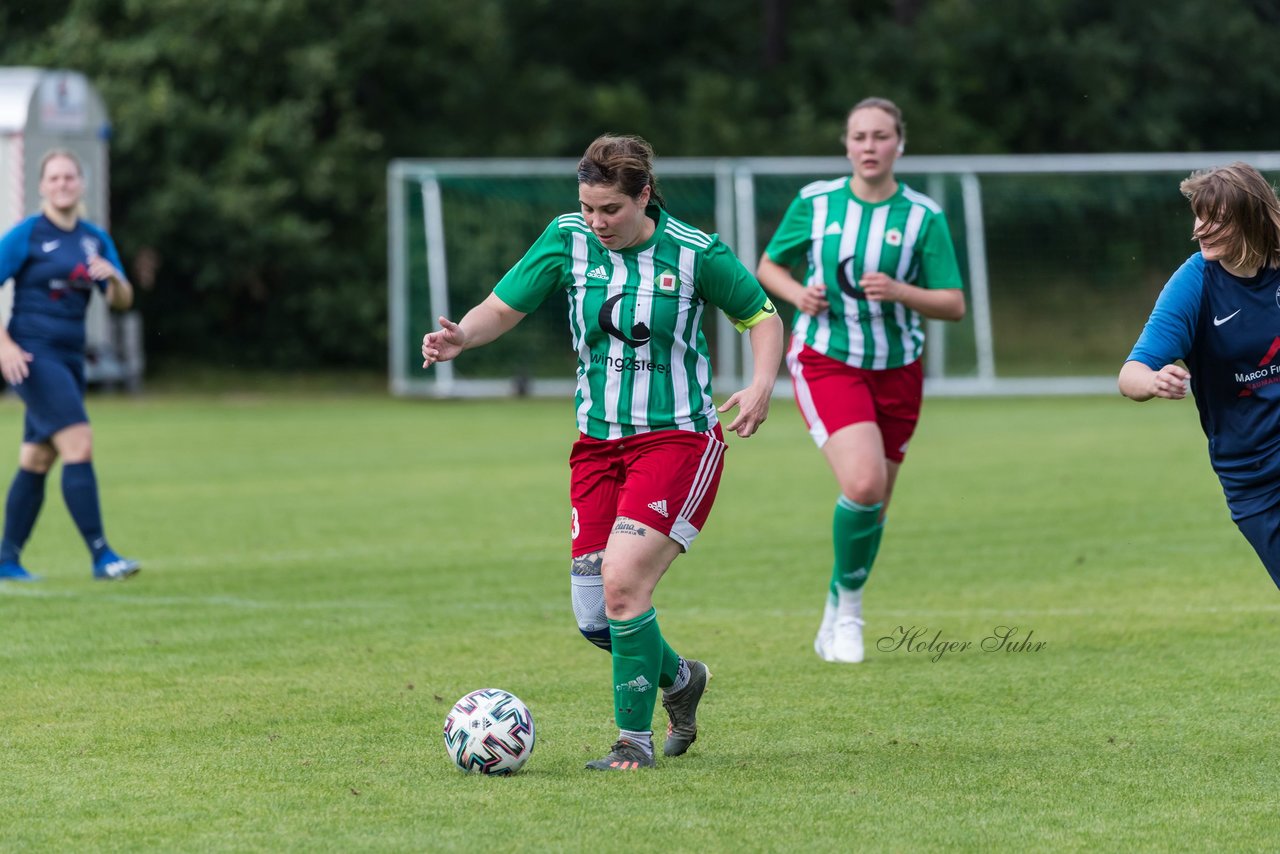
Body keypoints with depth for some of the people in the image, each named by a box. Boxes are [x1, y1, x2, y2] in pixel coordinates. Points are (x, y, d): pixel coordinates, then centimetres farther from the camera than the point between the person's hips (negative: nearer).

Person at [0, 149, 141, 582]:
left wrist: (113, 278, -13)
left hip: (69, 358, 7)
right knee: (79, 444, -18)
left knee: (36, 460, 11)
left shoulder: (96, 239, 11)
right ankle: (101, 555, -21)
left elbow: (121, 301, 10)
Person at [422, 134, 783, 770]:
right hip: (597, 444, 5)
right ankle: (678, 679, 33)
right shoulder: (569, 239, -1)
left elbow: (763, 317, 3)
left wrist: (762, 385, -14)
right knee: (594, 619, 1)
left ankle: (635, 740, -4)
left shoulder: (694, 253, -9)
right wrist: (462, 336, -22)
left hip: (677, 438, -5)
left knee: (623, 585, -20)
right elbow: (502, 308, 0)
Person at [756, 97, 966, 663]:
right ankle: (847, 602, -2)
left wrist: (899, 291, -22)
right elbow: (768, 266, 11)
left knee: (874, 507, 9)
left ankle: (840, 616, 33)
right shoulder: (814, 203, -3)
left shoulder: (923, 216, -5)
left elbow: (954, 305, -4)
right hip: (825, 362, -2)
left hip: (896, 370, 2)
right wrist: (798, 293, -10)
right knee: (862, 483, -24)